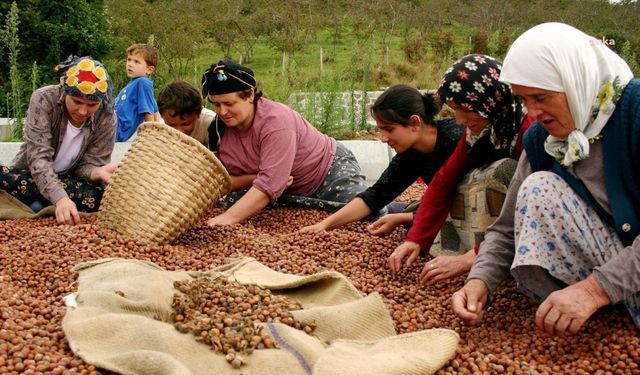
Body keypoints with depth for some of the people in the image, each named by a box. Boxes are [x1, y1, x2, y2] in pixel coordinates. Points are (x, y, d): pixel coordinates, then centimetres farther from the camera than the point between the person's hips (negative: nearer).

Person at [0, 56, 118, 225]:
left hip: (70, 181, 2)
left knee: (101, 196, -31)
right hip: (31, 176, -2)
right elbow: (38, 157, -29)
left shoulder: (107, 118, -15)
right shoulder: (43, 99, -21)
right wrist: (60, 198, -45)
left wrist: (99, 172, -39)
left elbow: (89, 164, -12)